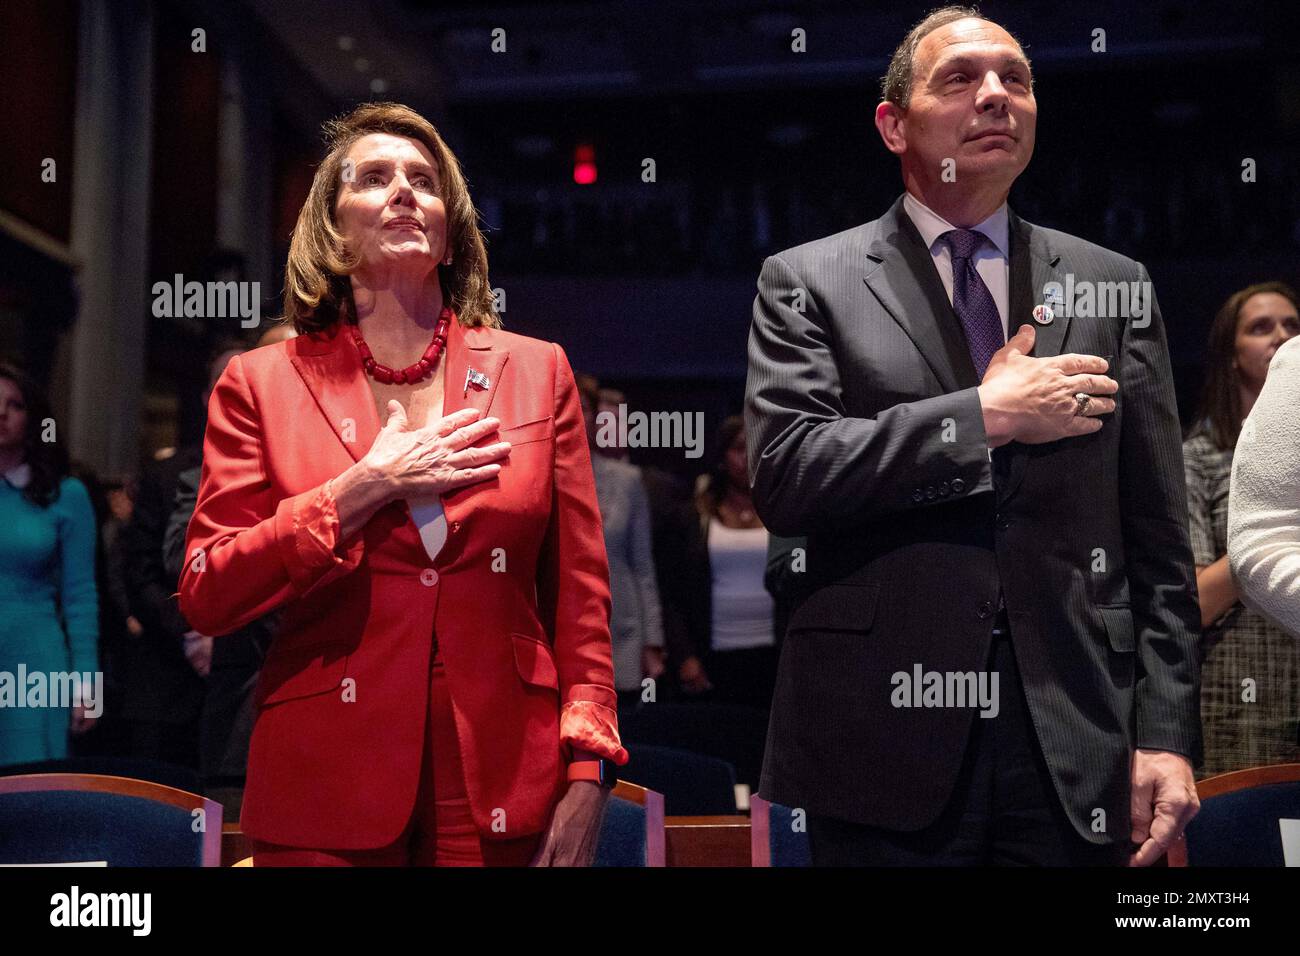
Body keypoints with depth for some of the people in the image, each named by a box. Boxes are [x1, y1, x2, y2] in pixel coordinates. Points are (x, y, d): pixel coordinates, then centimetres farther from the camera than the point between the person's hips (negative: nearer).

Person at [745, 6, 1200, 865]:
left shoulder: (1113, 285, 9)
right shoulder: (808, 281, 3)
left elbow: (1158, 539, 7)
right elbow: (782, 475, -11)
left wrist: (1167, 733, 1)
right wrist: (985, 417, -12)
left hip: (1075, 751, 2)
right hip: (884, 743, -2)